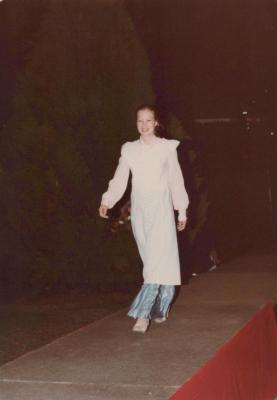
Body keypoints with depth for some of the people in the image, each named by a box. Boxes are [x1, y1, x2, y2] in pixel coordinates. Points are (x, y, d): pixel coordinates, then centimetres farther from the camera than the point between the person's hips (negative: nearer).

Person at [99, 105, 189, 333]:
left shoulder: (167, 148, 2)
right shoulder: (129, 150, 8)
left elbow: (176, 180, 6)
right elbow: (119, 180, 2)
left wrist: (182, 210, 7)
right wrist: (107, 202, -14)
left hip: (161, 207, -3)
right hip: (139, 209, 3)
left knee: (157, 260, -14)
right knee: (150, 260, 8)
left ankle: (143, 314, -20)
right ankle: (159, 310, 22)